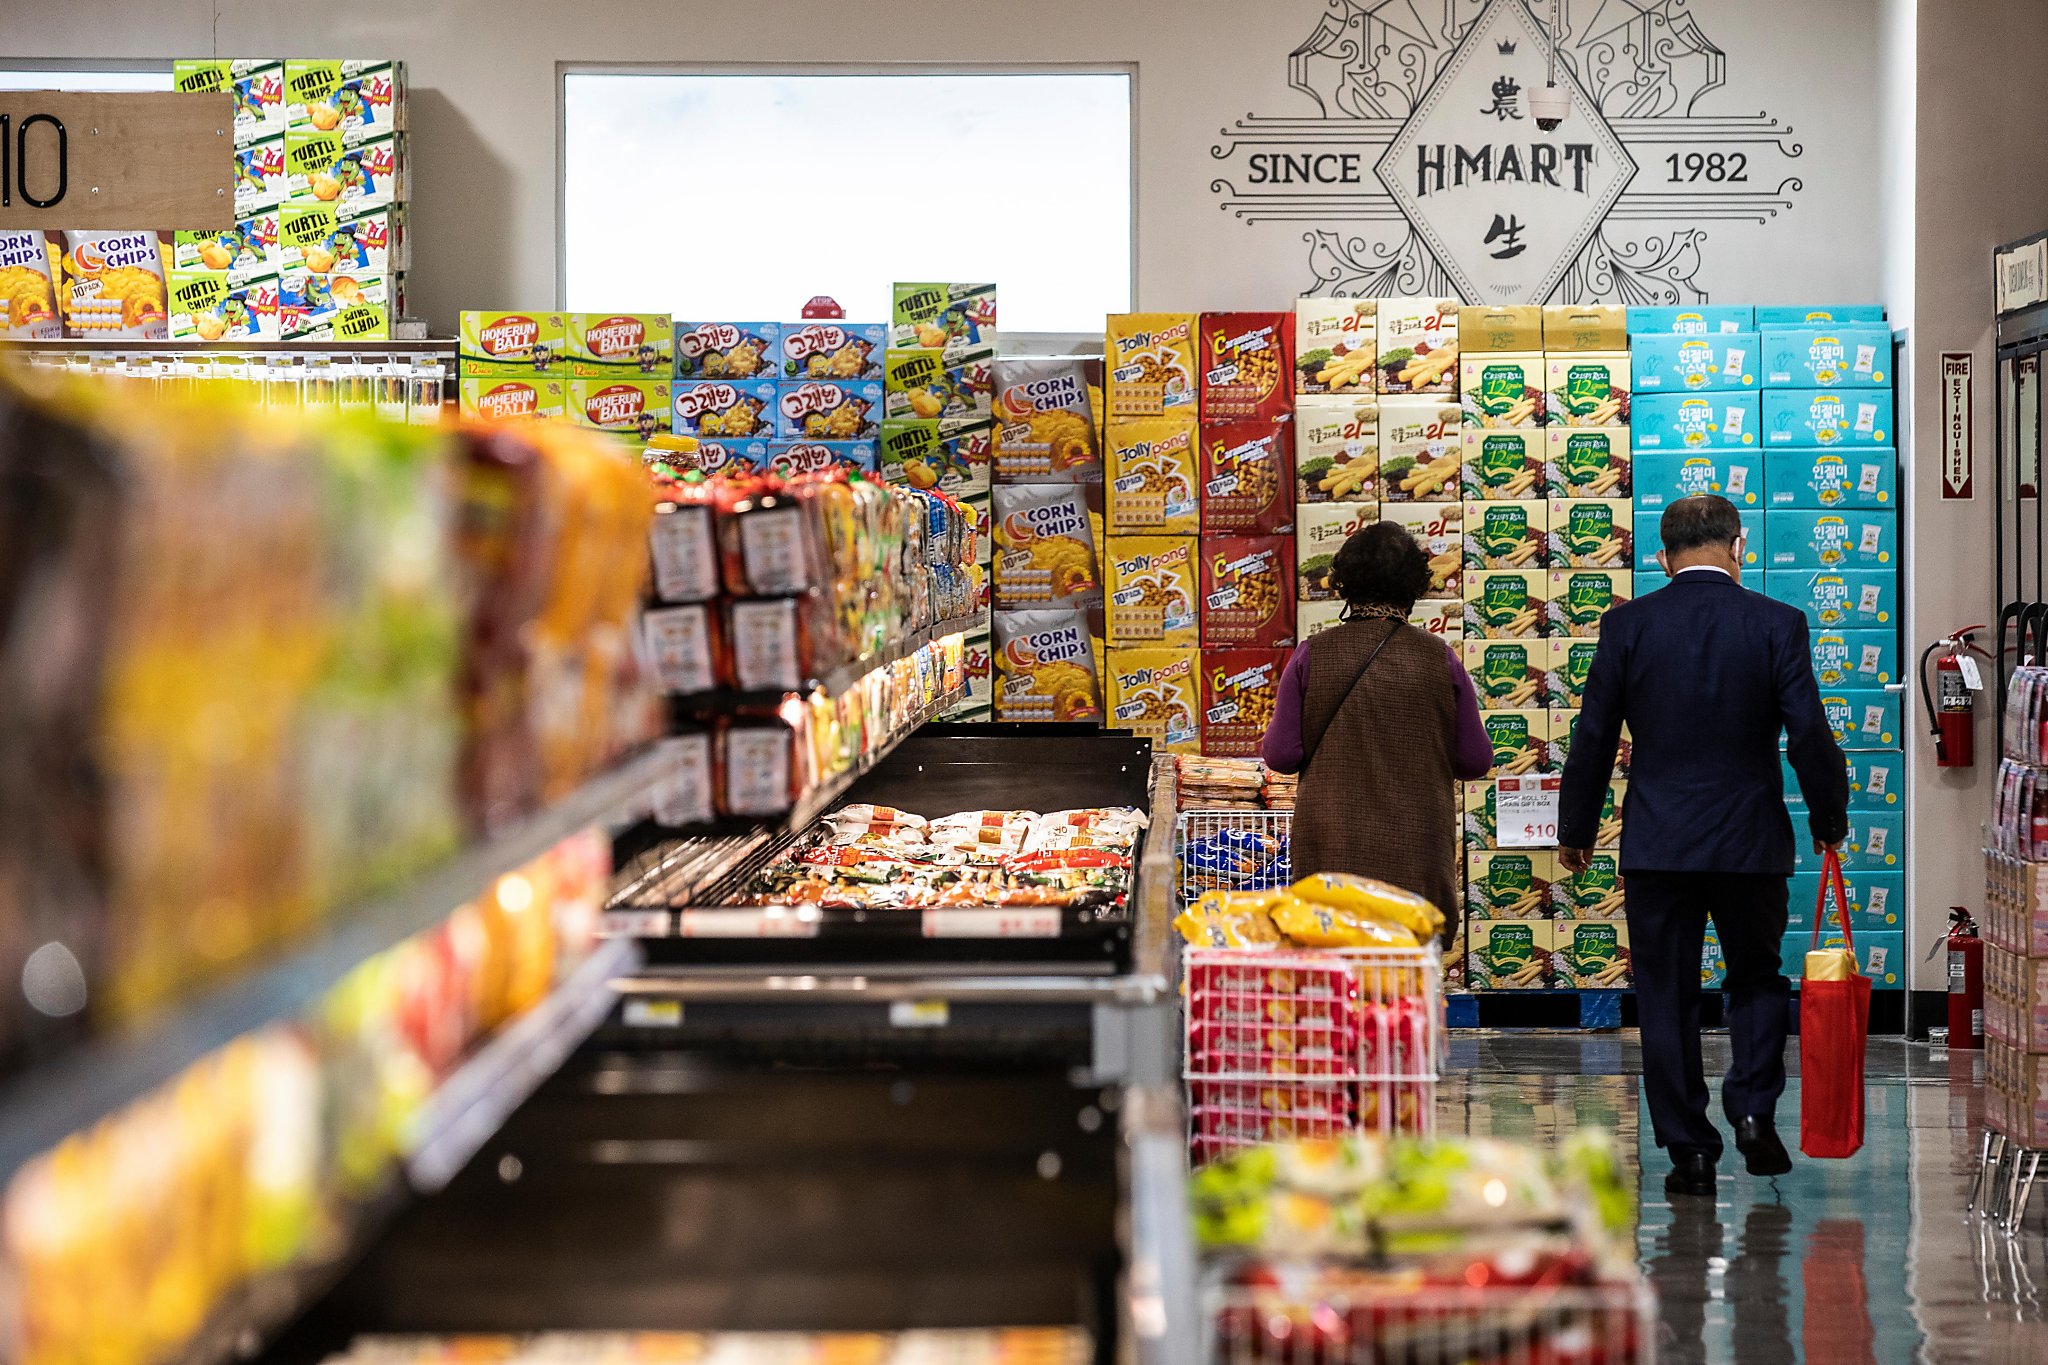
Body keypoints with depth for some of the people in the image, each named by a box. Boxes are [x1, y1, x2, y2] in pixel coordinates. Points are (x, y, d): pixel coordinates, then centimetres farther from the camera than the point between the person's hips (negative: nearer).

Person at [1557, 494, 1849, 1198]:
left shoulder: (1627, 625, -3)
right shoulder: (1777, 624, -5)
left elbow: (1593, 738, 0)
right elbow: (1809, 735, -5)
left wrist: (1575, 832, 11)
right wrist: (1830, 821, 10)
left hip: (1657, 843, 0)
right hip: (1752, 837, 0)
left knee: (1666, 995, 7)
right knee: (1757, 976, 19)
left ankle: (1689, 1149, 6)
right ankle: (1753, 1109, 4)